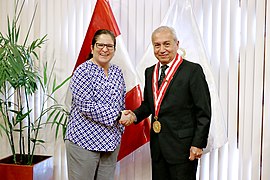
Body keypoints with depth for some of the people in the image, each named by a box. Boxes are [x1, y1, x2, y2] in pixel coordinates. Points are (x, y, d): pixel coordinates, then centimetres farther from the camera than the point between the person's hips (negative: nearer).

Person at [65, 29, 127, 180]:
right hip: (84, 140, -6)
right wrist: (116, 116, -15)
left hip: (111, 141, 6)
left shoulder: (117, 72, 10)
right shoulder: (83, 71, -10)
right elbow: (86, 107, -18)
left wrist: (120, 128, 8)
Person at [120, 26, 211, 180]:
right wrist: (135, 115, -1)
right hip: (157, 145, 6)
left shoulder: (192, 70, -8)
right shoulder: (150, 72, 12)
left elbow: (204, 111, -9)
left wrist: (198, 144, -14)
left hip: (182, 146, -6)